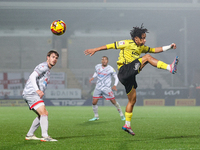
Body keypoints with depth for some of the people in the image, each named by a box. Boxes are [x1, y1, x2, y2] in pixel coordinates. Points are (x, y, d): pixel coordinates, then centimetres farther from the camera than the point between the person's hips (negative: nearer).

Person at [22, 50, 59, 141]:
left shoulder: (47, 70, 24)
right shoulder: (43, 66, -9)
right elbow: (32, 76, -22)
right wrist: (37, 90, -32)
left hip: (35, 94, 11)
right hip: (31, 93, -11)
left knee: (42, 115, 15)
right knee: (44, 113, -20)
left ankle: (29, 135, 21)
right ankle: (45, 136, -28)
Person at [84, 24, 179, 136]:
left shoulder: (141, 47, 20)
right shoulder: (127, 44, -2)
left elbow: (154, 50, 21)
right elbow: (111, 46, 0)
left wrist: (169, 47, 10)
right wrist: (95, 50, 1)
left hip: (130, 76, 8)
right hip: (124, 71, -8)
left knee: (132, 100, 9)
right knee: (147, 57, -19)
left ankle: (127, 125, 16)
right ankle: (170, 68, -30)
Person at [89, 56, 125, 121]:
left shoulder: (110, 69, -9)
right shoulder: (97, 66, 3)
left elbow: (116, 78, 0)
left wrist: (115, 85, -16)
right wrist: (93, 77, 5)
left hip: (106, 88, -4)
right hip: (98, 88, 4)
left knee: (114, 102, -2)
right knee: (94, 103, -3)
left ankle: (121, 114, 16)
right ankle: (96, 116, 16)